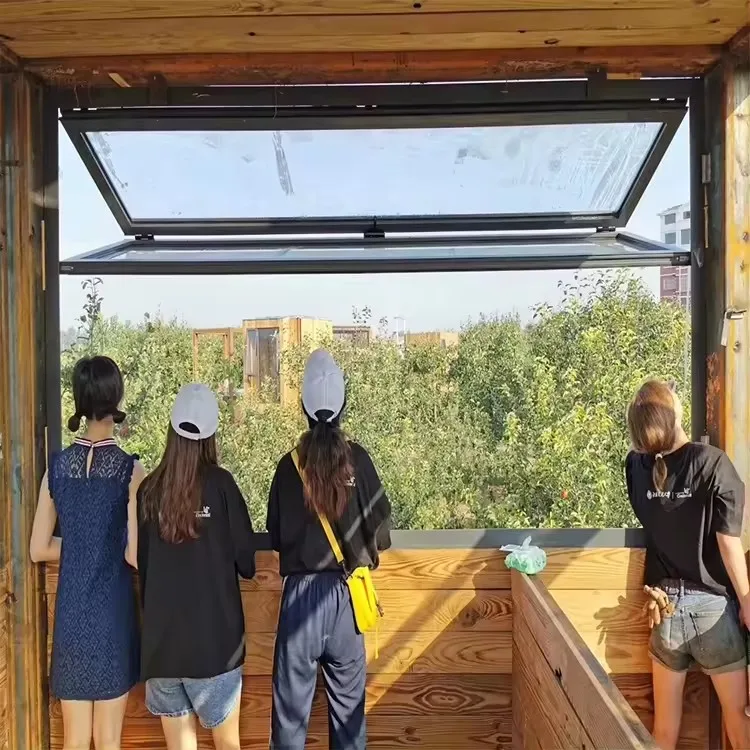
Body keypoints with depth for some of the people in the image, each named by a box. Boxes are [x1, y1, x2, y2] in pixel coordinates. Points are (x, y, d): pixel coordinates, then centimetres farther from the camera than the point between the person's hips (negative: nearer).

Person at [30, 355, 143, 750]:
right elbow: (134, 555, -14)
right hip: (113, 613, -3)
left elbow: (39, 549, 3)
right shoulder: (129, 468, -13)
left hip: (70, 612, 3)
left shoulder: (57, 466, -2)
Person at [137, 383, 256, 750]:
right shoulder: (220, 484, -9)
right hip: (214, 640, -2)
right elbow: (246, 559, -5)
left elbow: (139, 562, 6)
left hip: (160, 641, 3)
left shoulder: (148, 489, -2)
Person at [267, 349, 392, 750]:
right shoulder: (358, 459, -7)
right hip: (346, 595, 0)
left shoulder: (289, 464, -4)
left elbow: (275, 537, 5)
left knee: (291, 705, 10)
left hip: (300, 595, 0)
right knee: (348, 705, 14)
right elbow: (380, 531, -3)